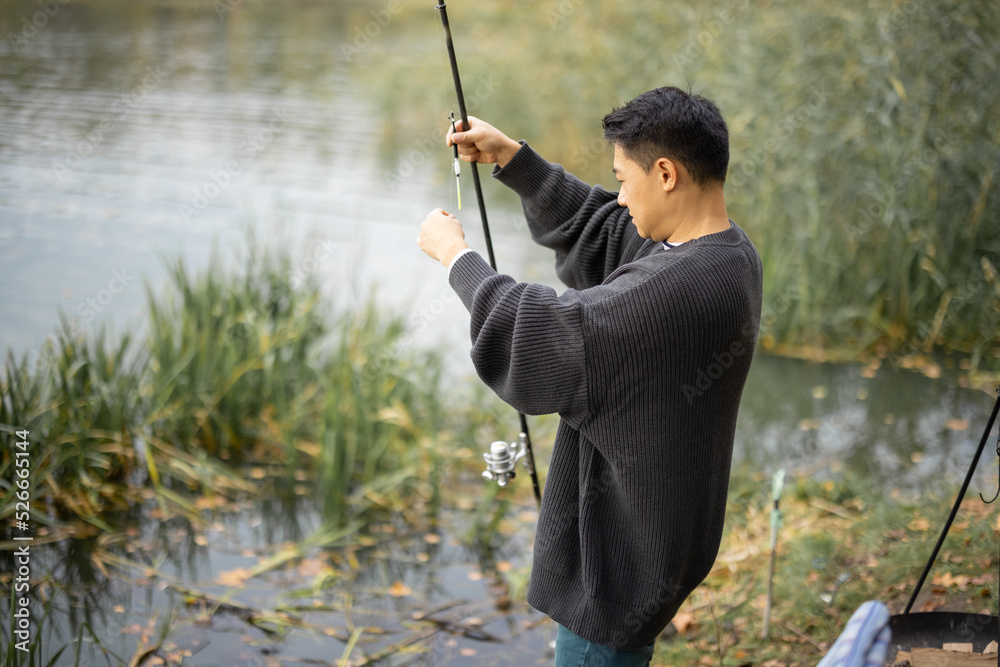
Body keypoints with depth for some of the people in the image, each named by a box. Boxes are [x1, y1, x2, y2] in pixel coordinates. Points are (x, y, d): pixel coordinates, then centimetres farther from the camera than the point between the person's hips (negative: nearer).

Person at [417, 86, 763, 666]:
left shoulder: (683, 288, -31)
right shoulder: (727, 252, 1)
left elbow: (535, 333, -26)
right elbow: (594, 230, 14)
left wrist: (455, 253, -11)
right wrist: (511, 158, 11)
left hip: (627, 549, -10)